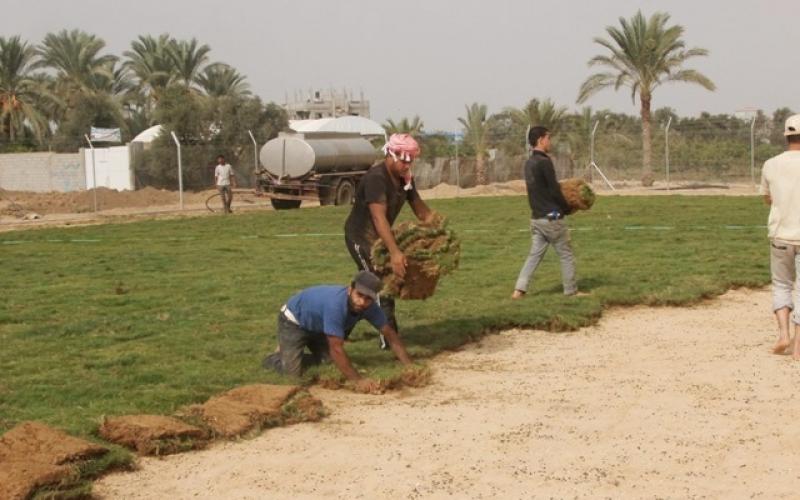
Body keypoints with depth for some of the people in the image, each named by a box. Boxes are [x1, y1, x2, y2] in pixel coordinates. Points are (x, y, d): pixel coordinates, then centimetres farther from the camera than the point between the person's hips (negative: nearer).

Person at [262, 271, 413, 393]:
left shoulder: (370, 307, -22)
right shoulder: (336, 305, -43)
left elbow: (390, 334, -14)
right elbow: (336, 349, -43)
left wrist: (410, 367, -23)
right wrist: (358, 381, -47)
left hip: (318, 326, 7)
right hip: (293, 322, -7)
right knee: (293, 372, -18)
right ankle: (274, 358, 15)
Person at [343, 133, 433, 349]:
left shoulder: (405, 179, -2)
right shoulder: (375, 178, -29)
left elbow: (422, 211, 4)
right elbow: (379, 218, -38)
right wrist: (395, 253, -47)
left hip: (378, 237, 9)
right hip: (361, 237, -9)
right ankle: (389, 342, -8)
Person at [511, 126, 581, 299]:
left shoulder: (529, 163, 10)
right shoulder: (544, 162, -17)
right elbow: (554, 190, -16)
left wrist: (561, 206, 13)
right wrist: (567, 208, -2)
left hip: (537, 217, 8)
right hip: (551, 217, -8)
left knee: (535, 254, 9)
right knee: (566, 255, 4)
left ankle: (519, 289, 1)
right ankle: (571, 291, 10)